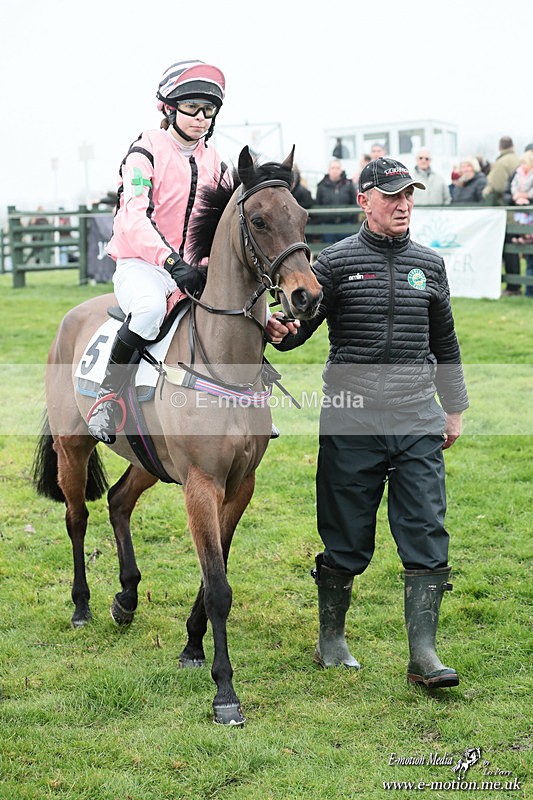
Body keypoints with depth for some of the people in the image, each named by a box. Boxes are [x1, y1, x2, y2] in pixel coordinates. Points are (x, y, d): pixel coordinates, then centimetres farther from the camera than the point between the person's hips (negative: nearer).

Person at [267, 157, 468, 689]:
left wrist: (454, 410, 20)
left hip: (418, 424, 3)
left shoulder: (430, 265, 11)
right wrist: (280, 332, -27)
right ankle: (331, 640, 25)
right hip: (352, 425, -3)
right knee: (345, 540, 7)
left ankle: (423, 655, 3)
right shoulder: (336, 261, -1)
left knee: (427, 538, -2)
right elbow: (301, 324, -3)